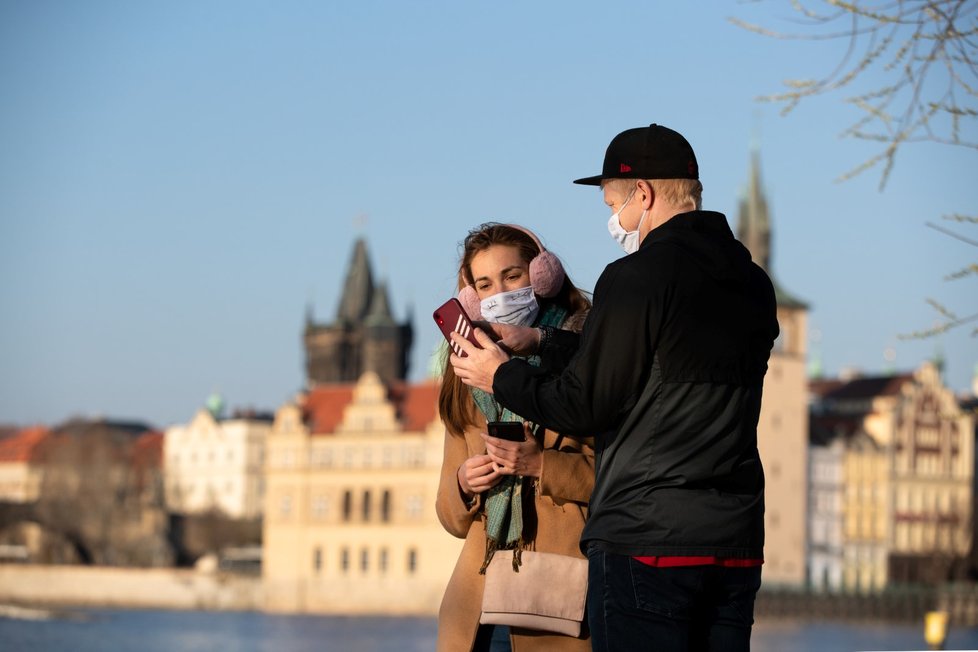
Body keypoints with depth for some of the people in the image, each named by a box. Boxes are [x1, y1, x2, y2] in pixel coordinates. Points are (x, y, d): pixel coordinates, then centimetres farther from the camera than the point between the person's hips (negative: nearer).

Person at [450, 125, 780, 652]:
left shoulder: (636, 278, -10)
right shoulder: (754, 286, 14)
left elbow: (584, 406, -8)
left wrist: (502, 378, 10)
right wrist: (541, 341, 26)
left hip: (644, 546, -7)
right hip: (736, 545, 7)